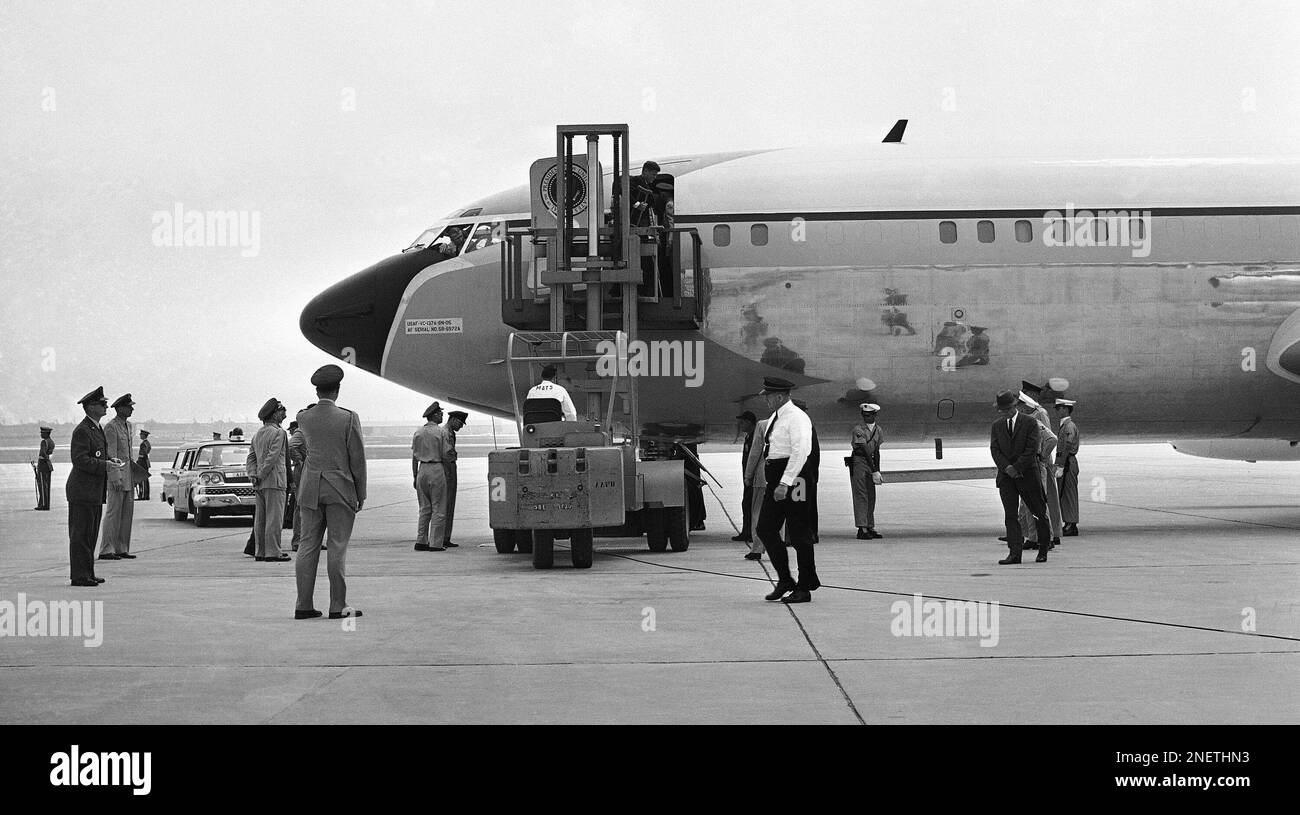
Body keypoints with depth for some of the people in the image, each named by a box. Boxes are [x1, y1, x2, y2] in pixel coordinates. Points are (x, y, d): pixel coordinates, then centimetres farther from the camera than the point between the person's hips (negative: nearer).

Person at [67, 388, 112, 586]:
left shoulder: (97, 429, 17)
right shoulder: (82, 431, -14)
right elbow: (79, 459, -21)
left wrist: (109, 462, 8)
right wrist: (104, 466, -24)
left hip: (95, 492, 10)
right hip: (82, 491, -10)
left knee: (90, 534, 13)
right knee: (80, 534, -7)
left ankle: (87, 573, 19)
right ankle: (79, 576, -5)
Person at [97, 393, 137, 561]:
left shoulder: (127, 425, 15)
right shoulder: (111, 427, -12)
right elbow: (111, 454, -17)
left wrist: (134, 477, 21)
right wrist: (116, 478, -23)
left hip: (128, 473, 9)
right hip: (116, 473, -9)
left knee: (127, 513, 8)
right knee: (113, 512, -8)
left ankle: (122, 549, 12)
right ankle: (106, 550, -6)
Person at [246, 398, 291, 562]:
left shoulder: (257, 434, 16)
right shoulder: (279, 433, -10)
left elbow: (251, 457, 11)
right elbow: (272, 457, -18)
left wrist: (253, 475, 0)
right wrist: (261, 476, -13)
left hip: (260, 485, 8)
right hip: (274, 481, -8)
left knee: (260, 518, 10)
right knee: (274, 518, -6)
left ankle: (260, 552, 12)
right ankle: (272, 552, -8)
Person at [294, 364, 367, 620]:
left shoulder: (303, 418, 2)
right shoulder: (348, 419, -9)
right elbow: (358, 459, -6)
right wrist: (360, 494, 2)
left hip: (310, 490, 4)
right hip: (341, 490, -4)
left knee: (308, 546, 6)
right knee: (338, 548, -2)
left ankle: (304, 606, 5)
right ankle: (338, 606, -1)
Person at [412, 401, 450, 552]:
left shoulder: (418, 432, 7)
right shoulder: (441, 432, -7)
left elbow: (414, 457, 7)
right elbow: (444, 456, -8)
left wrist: (415, 476, 12)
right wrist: (446, 473, 3)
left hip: (422, 470, 5)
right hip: (437, 469, -5)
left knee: (424, 509, 12)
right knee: (439, 509, 0)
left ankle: (421, 542, 8)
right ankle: (436, 543, -3)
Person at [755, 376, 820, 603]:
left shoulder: (796, 418, -13)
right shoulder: (774, 418, 16)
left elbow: (800, 452, -21)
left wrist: (785, 483, -25)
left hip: (794, 478, -9)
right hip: (776, 478, 9)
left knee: (799, 534, -2)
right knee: (766, 529, 6)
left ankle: (804, 588, 5)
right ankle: (784, 580, 17)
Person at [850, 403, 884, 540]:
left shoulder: (878, 430, 7)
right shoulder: (858, 429, -14)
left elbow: (876, 451, 12)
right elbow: (865, 450, -19)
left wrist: (877, 470, 8)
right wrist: (874, 471, -22)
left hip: (871, 462, 7)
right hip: (858, 462, -6)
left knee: (871, 496, 7)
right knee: (860, 496, -9)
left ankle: (870, 527, 12)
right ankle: (862, 529, -11)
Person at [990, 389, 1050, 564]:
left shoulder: (1030, 423, -2)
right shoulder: (997, 425, 11)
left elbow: (1031, 449, -10)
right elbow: (995, 450, 3)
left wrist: (1016, 468, -16)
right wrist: (1006, 468, -13)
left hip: (1027, 474, -3)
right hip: (1006, 476, 3)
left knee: (1039, 512, 4)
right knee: (1010, 515, -4)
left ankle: (1043, 549, 18)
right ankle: (1015, 553, -7)